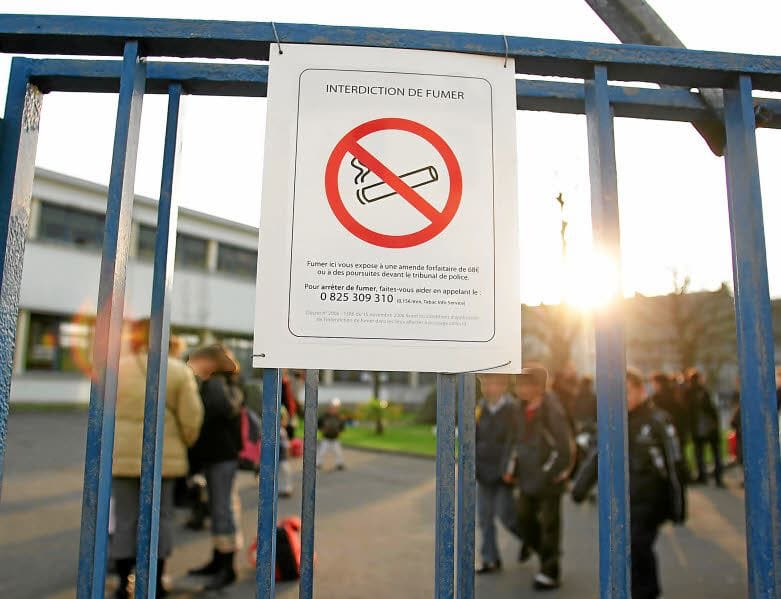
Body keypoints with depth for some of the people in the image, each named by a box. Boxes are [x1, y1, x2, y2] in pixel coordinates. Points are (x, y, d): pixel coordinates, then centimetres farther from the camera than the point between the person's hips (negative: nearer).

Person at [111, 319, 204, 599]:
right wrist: (185, 443, 10)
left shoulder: (116, 368, -2)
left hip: (123, 456, 0)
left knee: (125, 518, 10)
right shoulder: (178, 371, -5)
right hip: (163, 456, 0)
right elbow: (191, 416, -7)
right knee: (160, 517, 12)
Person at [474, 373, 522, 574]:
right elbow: (473, 437, 9)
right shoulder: (481, 407, 3)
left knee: (505, 513, 0)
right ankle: (490, 559, 19)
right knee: (484, 516, 7)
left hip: (503, 472, -5)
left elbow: (514, 441, -14)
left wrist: (508, 469, -17)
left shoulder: (512, 409, -11)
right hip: (484, 471, 5)